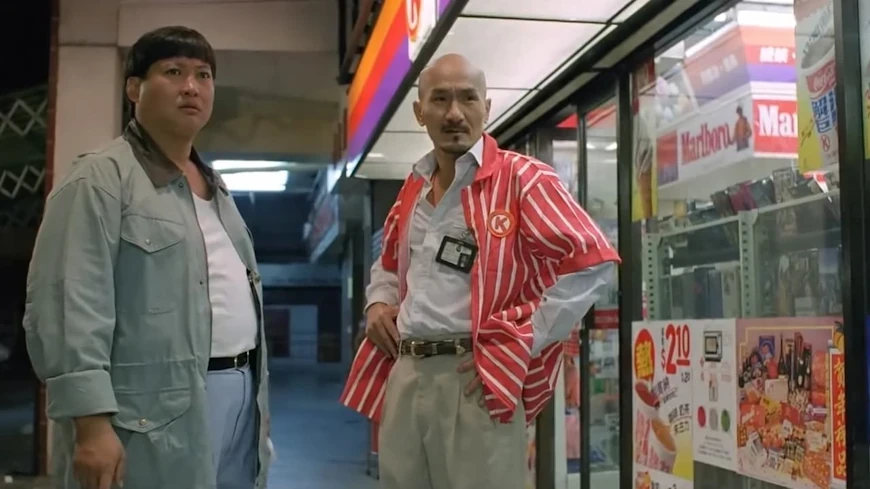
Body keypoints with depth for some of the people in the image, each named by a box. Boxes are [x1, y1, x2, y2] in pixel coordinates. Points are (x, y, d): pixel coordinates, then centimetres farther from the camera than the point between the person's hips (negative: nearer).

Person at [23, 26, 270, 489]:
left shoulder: (214, 187, 18)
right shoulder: (101, 178, -7)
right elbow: (69, 307, -16)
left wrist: (255, 391, 17)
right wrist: (92, 423, -23)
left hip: (237, 396, 8)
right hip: (153, 416, -7)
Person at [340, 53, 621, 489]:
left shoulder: (522, 179, -6)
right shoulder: (412, 189, 15)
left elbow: (592, 264, -12)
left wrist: (519, 344, -14)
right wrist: (379, 302, 11)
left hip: (479, 381, -6)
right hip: (403, 377, 7)